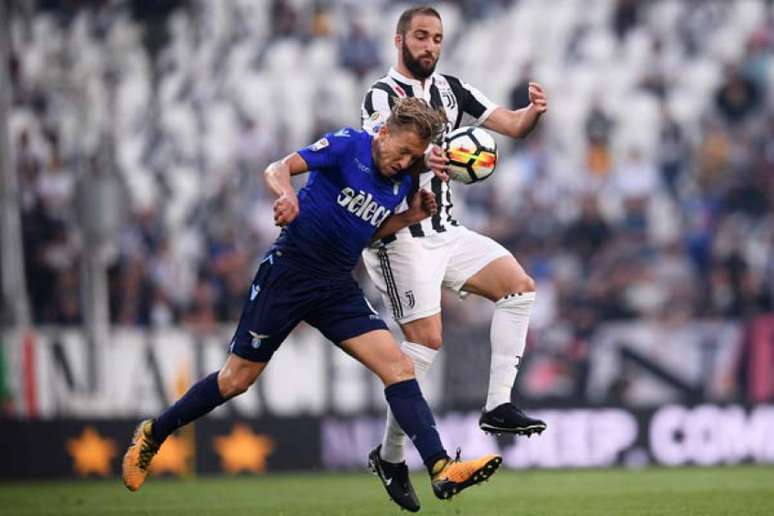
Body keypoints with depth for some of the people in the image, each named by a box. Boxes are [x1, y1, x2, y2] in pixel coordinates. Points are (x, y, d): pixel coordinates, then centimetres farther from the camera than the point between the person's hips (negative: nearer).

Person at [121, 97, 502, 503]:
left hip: (337, 287, 6)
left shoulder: (401, 183, 8)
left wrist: (410, 217, 5)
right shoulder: (348, 145, -11)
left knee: (399, 368, -12)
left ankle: (442, 470, -18)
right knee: (236, 381, 2)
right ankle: (153, 434, 24)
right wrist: (287, 194, -41)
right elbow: (277, 169, -19)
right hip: (289, 271, -5)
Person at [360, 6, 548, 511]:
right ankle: (390, 455, -6)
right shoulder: (382, 96, -12)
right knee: (427, 338, -15)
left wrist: (534, 111, -16)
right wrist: (419, 160, -53)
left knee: (520, 287, -4)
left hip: (446, 231, 8)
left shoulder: (450, 89, 11)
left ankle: (498, 406, -6)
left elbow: (512, 125, 8)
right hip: (400, 236, -8)